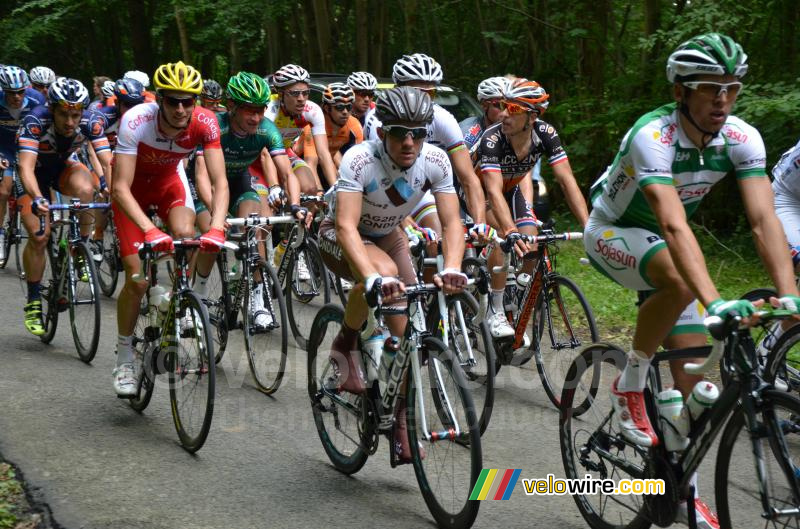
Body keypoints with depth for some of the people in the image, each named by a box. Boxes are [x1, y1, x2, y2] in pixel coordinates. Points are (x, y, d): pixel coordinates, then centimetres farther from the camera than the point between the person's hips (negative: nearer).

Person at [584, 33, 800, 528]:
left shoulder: (742, 138, -19)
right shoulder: (653, 137, -34)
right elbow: (675, 227, -46)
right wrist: (715, 302, -57)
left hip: (666, 245, 5)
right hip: (613, 233, -5)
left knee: (693, 366, -2)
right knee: (681, 280, -37)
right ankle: (629, 386, -15)